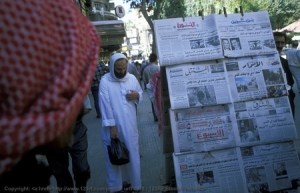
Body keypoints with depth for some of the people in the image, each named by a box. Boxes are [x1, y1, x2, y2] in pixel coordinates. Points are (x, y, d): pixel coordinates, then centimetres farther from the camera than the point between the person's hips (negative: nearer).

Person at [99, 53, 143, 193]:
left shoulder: (132, 78, 2)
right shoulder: (105, 81, -10)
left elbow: (141, 93, 15)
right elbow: (105, 105, -14)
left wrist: (137, 95, -10)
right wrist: (112, 127, -17)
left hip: (130, 125, 3)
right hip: (112, 126, -3)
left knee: (133, 155, 13)